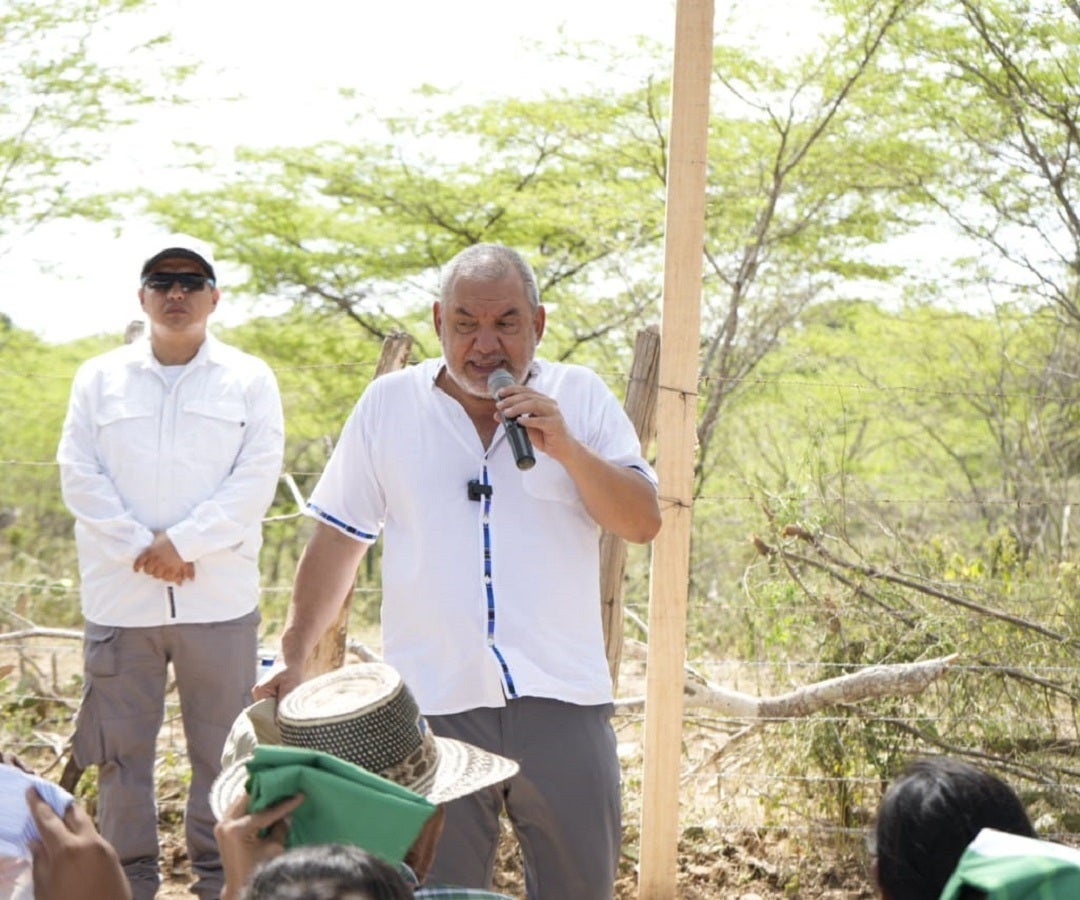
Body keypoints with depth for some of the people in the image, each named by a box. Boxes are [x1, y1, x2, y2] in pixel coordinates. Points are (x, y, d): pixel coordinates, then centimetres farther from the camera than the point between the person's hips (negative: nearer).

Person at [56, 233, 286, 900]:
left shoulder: (250, 379, 5)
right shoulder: (100, 377, 10)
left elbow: (256, 481, -4)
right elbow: (80, 475, 1)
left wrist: (183, 542, -14)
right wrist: (140, 548, -11)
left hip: (219, 596, -1)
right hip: (120, 595, 2)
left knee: (220, 746, 5)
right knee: (122, 747, 7)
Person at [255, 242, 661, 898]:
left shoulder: (581, 397, 3)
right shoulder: (389, 403, 4)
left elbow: (644, 523, -3)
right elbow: (338, 539, 8)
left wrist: (566, 449, -17)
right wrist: (294, 659, 4)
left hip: (560, 699, 1)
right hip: (433, 704, 0)